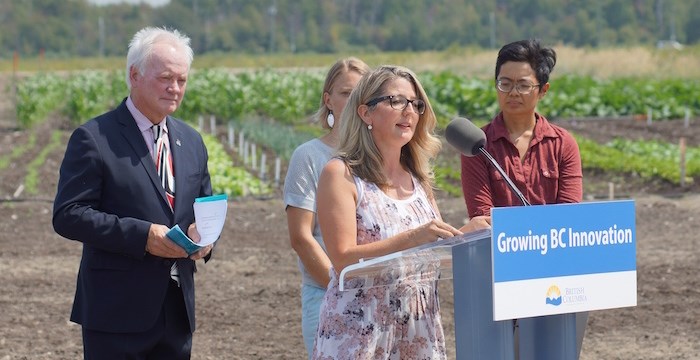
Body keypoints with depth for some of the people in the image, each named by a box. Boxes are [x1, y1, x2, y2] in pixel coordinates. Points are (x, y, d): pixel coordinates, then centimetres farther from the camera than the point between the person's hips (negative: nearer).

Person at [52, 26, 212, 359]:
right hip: (117, 313, -6)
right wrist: (141, 235, -22)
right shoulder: (94, 139, -7)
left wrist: (204, 234, -3)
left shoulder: (191, 141, 14)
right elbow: (68, 215, -13)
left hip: (177, 311, 6)